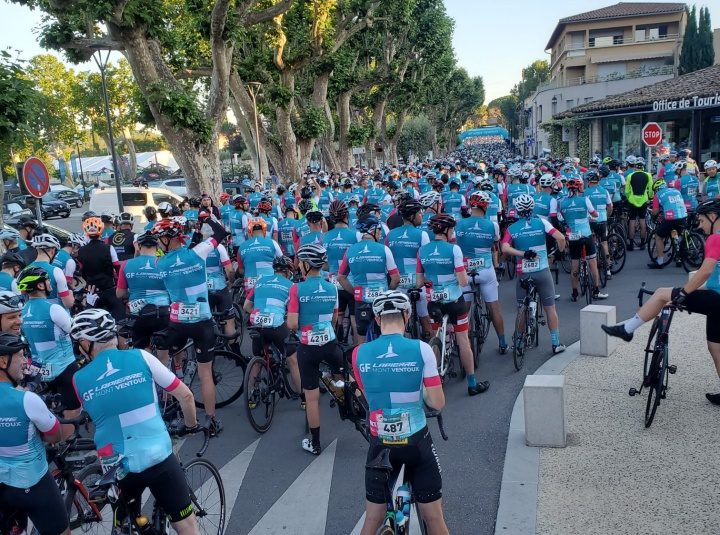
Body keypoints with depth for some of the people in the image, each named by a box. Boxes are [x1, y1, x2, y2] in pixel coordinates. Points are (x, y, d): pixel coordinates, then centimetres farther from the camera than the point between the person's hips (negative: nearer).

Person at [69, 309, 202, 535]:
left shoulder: (79, 379, 1)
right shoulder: (141, 357, -4)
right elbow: (185, 395, -1)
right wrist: (192, 425, 18)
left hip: (116, 467, 2)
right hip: (158, 459, -2)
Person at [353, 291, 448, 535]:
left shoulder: (359, 353, -6)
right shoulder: (421, 349, -12)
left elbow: (369, 396, 7)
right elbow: (438, 403, -11)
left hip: (380, 444, 2)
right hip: (416, 442, -1)